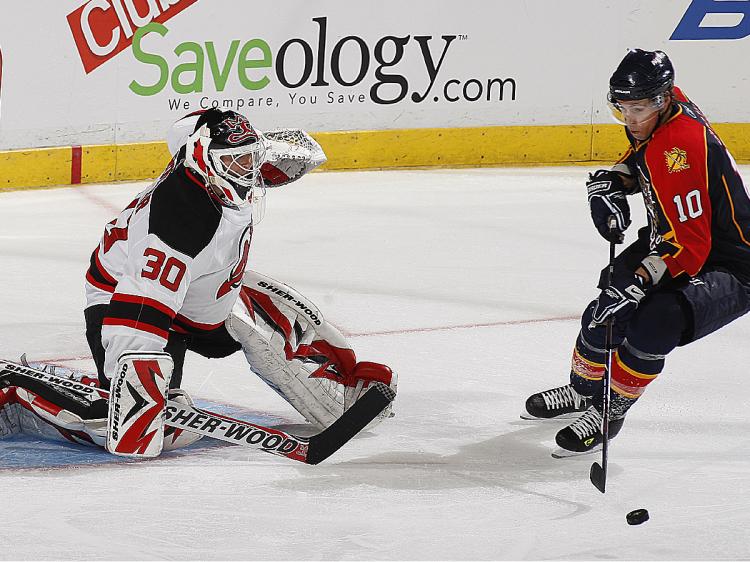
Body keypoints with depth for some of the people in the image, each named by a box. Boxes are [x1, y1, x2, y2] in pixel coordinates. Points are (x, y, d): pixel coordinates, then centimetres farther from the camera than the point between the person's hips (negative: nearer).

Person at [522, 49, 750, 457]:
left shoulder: (683, 147, -33)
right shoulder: (655, 113, -6)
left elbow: (688, 244, -35)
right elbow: (641, 156, 19)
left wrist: (637, 283, -40)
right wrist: (613, 180, -1)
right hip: (671, 239, 10)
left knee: (654, 323, -30)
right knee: (606, 312, 9)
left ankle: (608, 412, -9)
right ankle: (583, 391, 36)